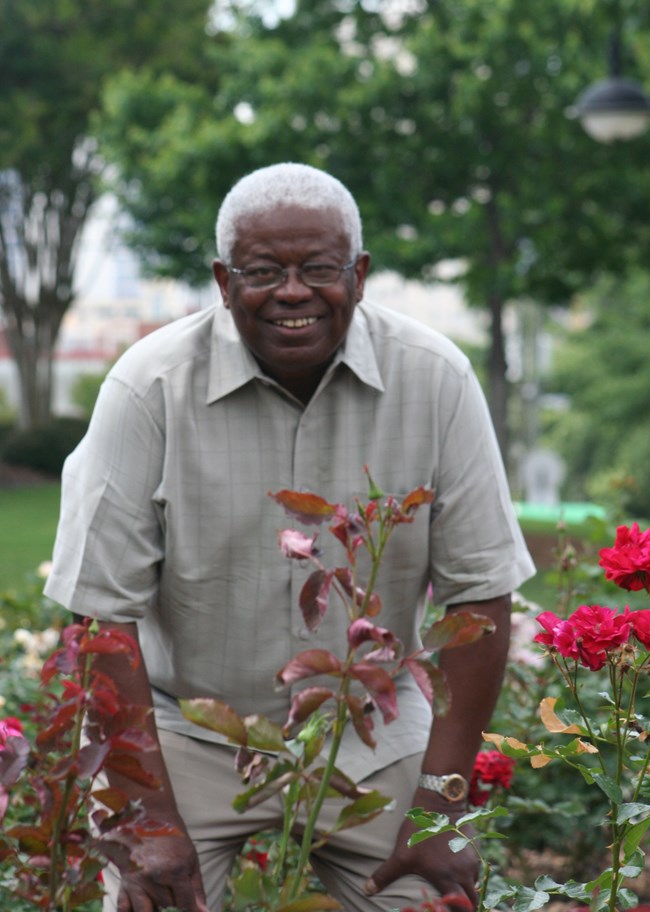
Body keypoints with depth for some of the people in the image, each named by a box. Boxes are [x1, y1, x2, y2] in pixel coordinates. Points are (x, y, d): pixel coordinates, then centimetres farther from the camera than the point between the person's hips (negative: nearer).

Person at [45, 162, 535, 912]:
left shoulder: (435, 379, -11)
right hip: (188, 731, -1)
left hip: (373, 736, 2)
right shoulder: (150, 387, -16)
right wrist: (152, 821, -16)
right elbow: (105, 610, -13)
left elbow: (478, 591, -6)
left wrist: (442, 803, -9)